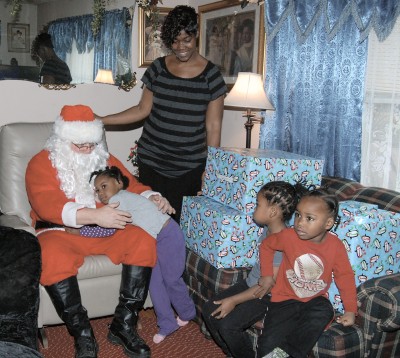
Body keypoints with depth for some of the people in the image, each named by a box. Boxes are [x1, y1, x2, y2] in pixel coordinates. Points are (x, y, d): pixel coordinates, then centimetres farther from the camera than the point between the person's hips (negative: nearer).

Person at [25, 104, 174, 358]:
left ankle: (123, 325, -16)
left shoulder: (105, 159, 14)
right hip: (61, 232, -3)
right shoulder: (42, 163, -1)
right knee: (52, 258, -36)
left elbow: (132, 185, 16)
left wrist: (153, 197, -9)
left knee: (143, 240, -23)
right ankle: (83, 335, -20)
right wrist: (94, 216, -30)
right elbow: (47, 204, -17)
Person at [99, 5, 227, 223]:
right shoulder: (158, 68, 4)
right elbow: (143, 109, 10)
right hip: (151, 161, 2)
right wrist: (102, 120, 4)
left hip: (189, 168, -2)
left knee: (181, 221, -4)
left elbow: (213, 127, -2)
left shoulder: (211, 75, -3)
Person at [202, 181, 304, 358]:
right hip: (250, 284, 9)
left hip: (267, 296, -9)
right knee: (209, 309, 0)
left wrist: (234, 301, -21)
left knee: (227, 325, -23)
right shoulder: (270, 230, -1)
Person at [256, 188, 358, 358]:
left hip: (315, 299, 1)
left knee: (324, 313, -34)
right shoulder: (289, 236, -15)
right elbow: (266, 246, 4)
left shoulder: (336, 246, -12)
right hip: (285, 298, -1)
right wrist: (267, 274, 0)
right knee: (268, 344, -18)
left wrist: (350, 310, -6)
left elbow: (345, 276, -2)